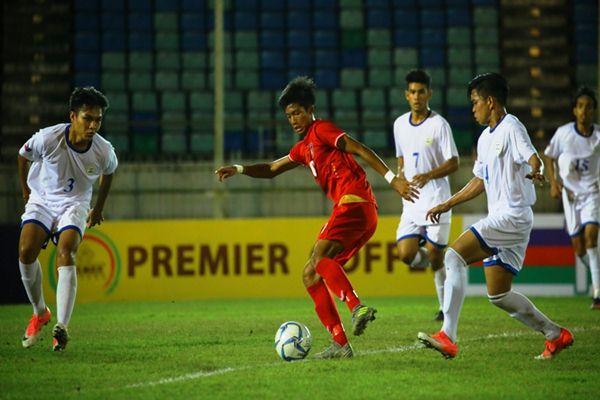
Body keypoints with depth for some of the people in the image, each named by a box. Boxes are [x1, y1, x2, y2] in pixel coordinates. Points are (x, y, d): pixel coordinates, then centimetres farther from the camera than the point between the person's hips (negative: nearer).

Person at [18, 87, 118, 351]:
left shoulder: (104, 151, -16)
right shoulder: (47, 138, -22)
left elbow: (109, 172, 10)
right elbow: (23, 156, 2)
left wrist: (99, 208, 20)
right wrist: (25, 190, 14)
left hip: (75, 204, 0)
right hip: (41, 200, 0)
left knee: (65, 254, -26)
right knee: (26, 251, -22)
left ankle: (61, 327, -33)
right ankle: (39, 312, 3)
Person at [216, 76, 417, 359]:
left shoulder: (321, 129, 2)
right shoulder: (304, 148, 29)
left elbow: (359, 149, -7)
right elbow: (272, 170, 36)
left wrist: (392, 178, -17)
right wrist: (238, 170, 20)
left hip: (355, 201, -9)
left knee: (320, 257, -28)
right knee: (310, 275, 7)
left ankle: (357, 308, -44)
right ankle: (340, 344, -1)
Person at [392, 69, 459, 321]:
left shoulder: (439, 124, -8)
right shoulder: (400, 124, 8)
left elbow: (453, 163, -8)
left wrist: (428, 175, -23)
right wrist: (400, 173, 2)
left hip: (436, 201, -4)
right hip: (411, 203, 4)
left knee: (436, 257, -4)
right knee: (406, 255, -10)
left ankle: (446, 307, 10)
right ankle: (426, 256, 25)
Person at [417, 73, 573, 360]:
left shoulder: (511, 127, -9)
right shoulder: (485, 138, 19)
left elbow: (533, 157, -26)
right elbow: (480, 181, 30)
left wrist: (535, 171, -48)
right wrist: (448, 204, 30)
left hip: (513, 216, -10)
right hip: (500, 219, 10)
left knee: (454, 256, -21)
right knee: (498, 295, 10)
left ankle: (448, 337, -27)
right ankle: (555, 335, 23)